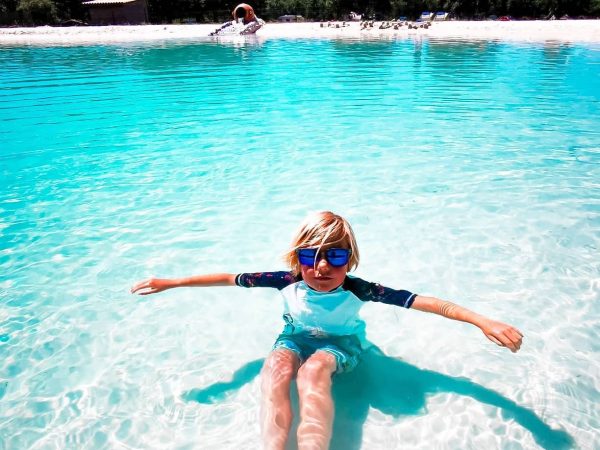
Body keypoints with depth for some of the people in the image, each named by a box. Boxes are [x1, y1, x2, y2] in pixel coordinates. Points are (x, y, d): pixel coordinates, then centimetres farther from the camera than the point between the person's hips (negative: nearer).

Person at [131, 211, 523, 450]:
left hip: (340, 343, -2)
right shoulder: (288, 281, -24)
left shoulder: (356, 289, -30)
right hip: (297, 337, 2)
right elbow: (231, 278, -16)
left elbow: (421, 301, -35)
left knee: (314, 369, -37)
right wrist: (170, 283, -14)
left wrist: (483, 322, -43)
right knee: (277, 364, -33)